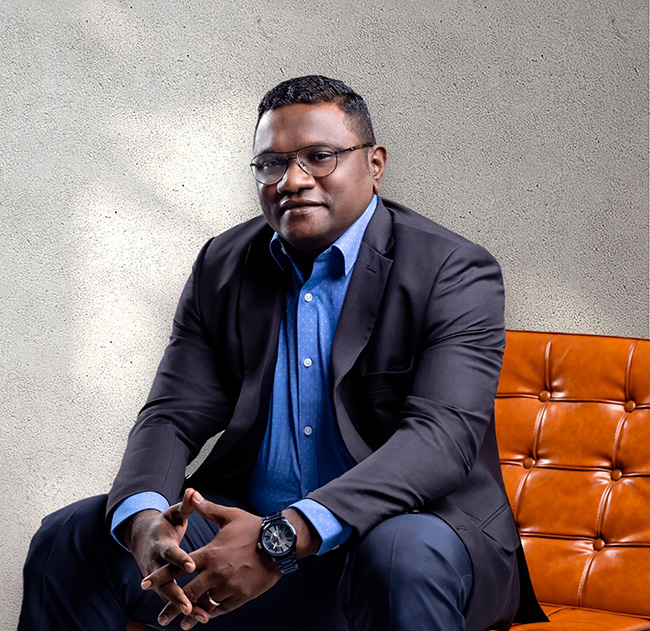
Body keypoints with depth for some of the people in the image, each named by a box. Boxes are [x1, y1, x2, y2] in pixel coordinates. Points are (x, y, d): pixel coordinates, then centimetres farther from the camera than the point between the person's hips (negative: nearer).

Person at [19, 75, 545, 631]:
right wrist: (143, 519, -23)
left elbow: (441, 436, -23)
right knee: (71, 538, -11)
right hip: (246, 527, 4)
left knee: (402, 555, -39)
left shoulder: (456, 273, -9)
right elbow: (173, 417, 3)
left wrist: (286, 536, -36)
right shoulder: (223, 267, 7)